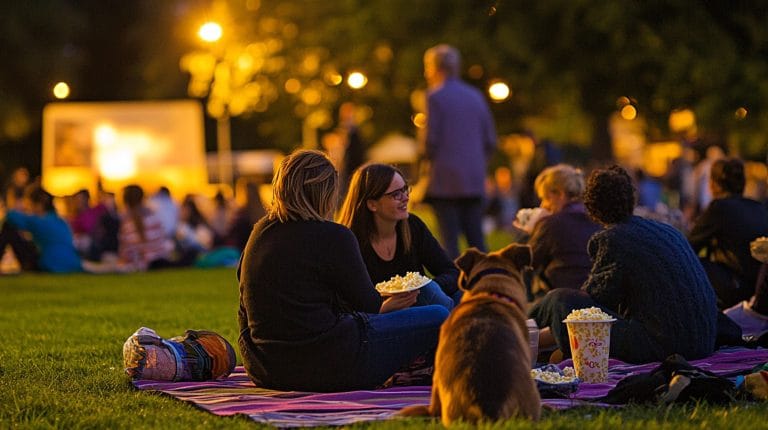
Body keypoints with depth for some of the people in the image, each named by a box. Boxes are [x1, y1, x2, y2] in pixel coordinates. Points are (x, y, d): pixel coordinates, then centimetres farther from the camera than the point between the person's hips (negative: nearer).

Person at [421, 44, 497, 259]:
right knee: (476, 239, 8)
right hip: (474, 180, 5)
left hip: (445, 180, -5)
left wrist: (429, 158, 9)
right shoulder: (476, 96, 12)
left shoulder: (435, 96, -6)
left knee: (450, 241, -3)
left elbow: (432, 139, -10)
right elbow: (490, 139, 12)